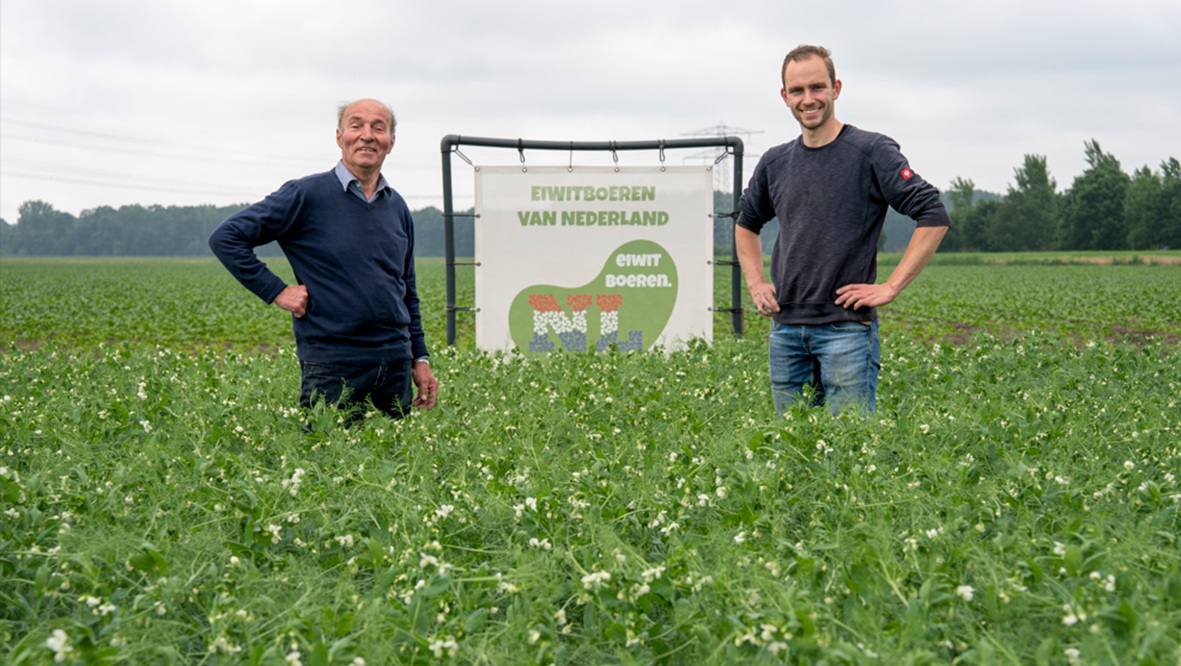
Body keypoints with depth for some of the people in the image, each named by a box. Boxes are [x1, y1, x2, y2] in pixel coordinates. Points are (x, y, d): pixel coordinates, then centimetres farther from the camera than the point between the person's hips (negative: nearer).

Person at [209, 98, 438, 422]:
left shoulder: (397, 207, 13)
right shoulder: (306, 195, -5)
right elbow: (226, 237, -4)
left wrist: (420, 358, 17)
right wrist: (275, 290, -9)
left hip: (395, 366, 5)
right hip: (332, 367, -5)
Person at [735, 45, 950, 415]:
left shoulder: (872, 152, -5)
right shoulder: (775, 162, 11)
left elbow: (934, 216, -10)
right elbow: (746, 223, 30)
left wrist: (890, 288, -12)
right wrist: (755, 284, 15)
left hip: (847, 328, -5)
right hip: (785, 329, 5)